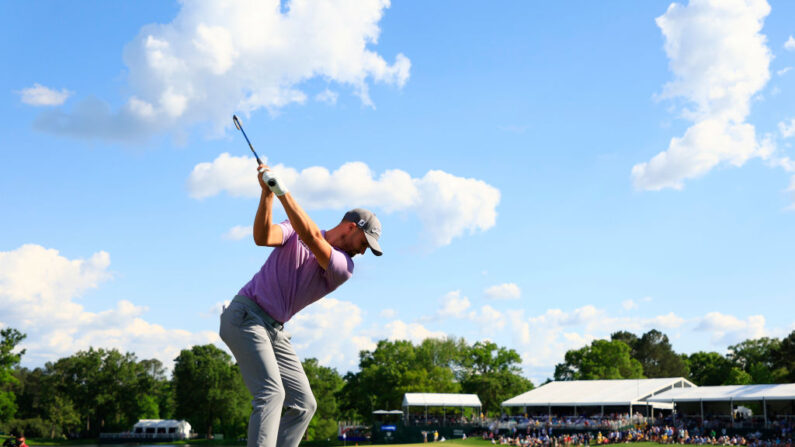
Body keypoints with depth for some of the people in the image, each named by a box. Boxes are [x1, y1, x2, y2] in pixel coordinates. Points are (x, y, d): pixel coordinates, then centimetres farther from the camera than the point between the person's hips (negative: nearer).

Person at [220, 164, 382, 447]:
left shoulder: (343, 268, 2)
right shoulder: (295, 230, 1)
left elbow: (313, 237, -17)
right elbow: (262, 237, -19)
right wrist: (267, 193, -28)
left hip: (275, 331, 6)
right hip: (245, 315, -6)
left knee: (303, 404, 2)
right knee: (271, 393, -22)